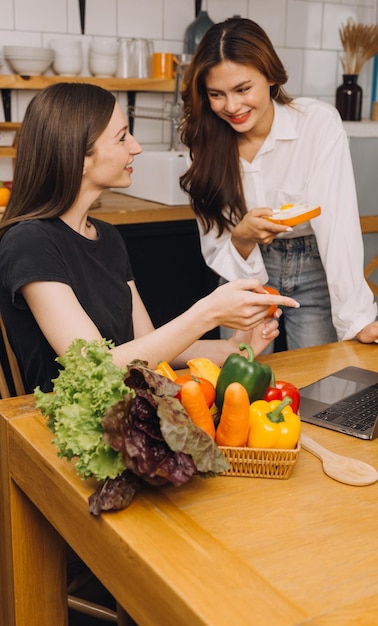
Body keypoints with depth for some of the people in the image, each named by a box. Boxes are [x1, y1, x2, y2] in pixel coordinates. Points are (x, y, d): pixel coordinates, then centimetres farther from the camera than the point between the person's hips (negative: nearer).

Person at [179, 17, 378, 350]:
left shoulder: (319, 122, -19)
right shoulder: (207, 141, -9)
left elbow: (337, 223, -27)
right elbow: (216, 251, -8)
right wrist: (242, 237, -30)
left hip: (314, 274, -2)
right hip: (247, 277, 2)